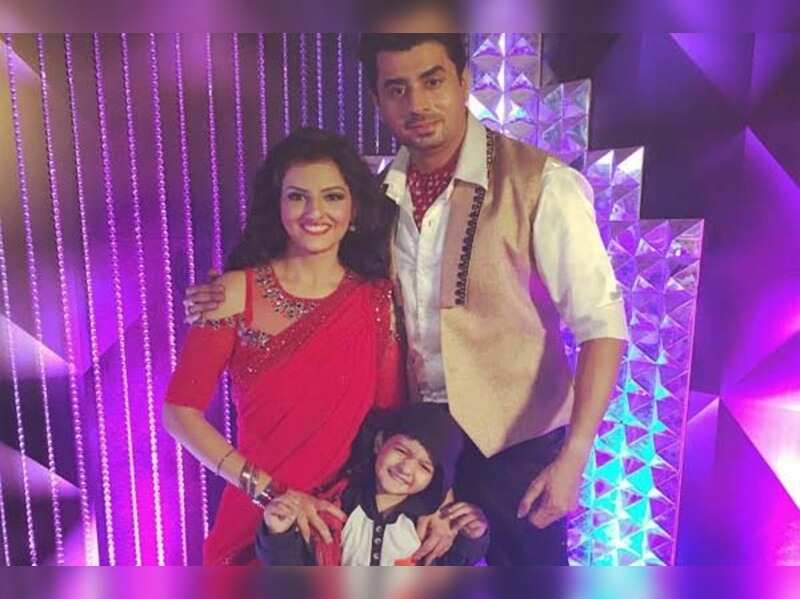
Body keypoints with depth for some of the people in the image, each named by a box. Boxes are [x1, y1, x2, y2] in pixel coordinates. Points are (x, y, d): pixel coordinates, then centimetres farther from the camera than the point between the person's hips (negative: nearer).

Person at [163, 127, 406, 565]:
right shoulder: (236, 293, -12)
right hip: (256, 518, 0)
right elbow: (180, 410, -11)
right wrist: (268, 490, -17)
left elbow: (391, 418, -3)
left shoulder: (379, 300, -7)